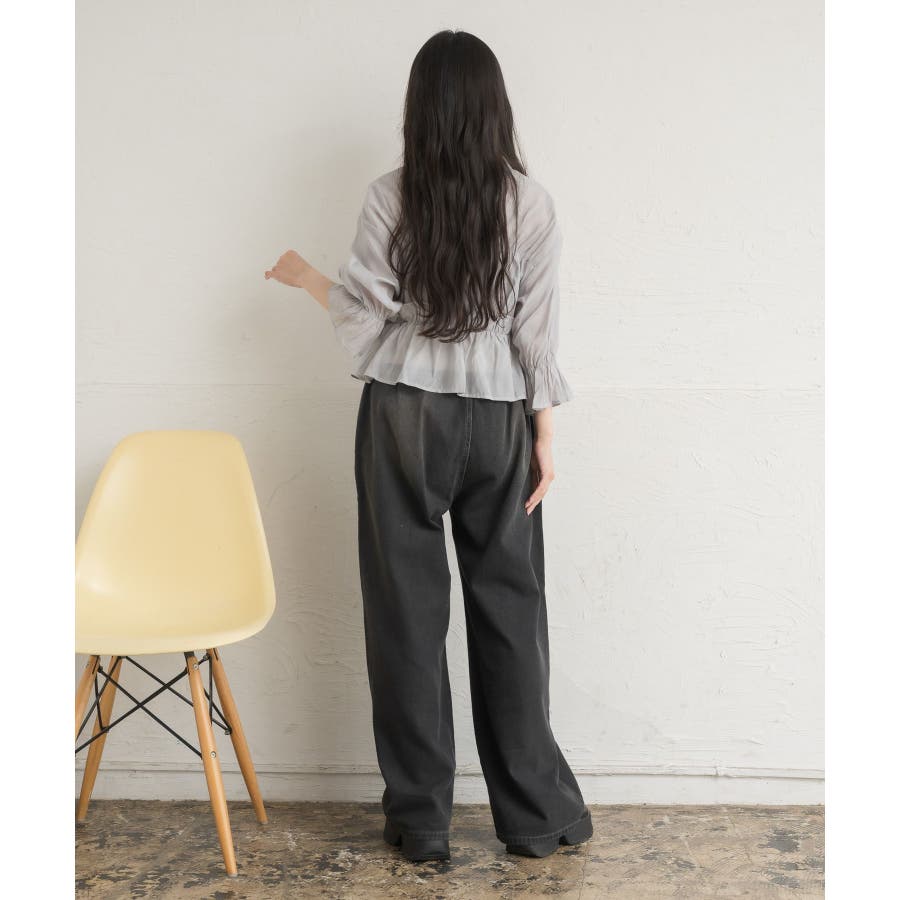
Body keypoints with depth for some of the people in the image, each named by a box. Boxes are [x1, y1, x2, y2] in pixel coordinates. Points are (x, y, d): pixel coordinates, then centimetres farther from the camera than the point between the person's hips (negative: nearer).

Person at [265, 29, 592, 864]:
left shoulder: (389, 197, -6)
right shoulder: (529, 201, -4)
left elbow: (365, 312, -3)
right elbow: (536, 328, -4)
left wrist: (304, 276, 17)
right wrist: (543, 433, 3)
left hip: (404, 416, -1)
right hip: (497, 420, 1)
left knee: (408, 606, 7)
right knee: (508, 605, 9)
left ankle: (420, 817, 14)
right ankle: (535, 812, 18)